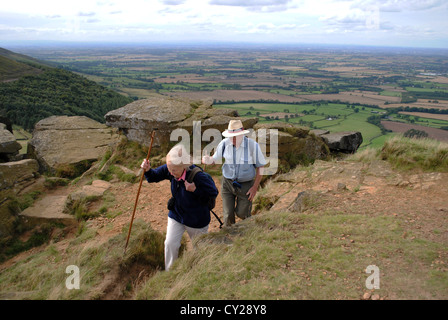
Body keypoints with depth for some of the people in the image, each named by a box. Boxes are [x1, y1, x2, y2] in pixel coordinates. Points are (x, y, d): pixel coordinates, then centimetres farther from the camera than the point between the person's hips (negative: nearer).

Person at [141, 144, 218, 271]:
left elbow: (213, 193, -19)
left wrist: (195, 190, -33)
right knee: (170, 243, 0)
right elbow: (154, 177, 0)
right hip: (176, 214, 4)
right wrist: (148, 170, -23)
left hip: (196, 219, -4)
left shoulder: (198, 176, -32)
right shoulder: (169, 170, -17)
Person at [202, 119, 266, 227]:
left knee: (242, 214, 8)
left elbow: (261, 166, -9)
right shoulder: (225, 143, -14)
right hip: (228, 182, 2)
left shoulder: (252, 145, -21)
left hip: (245, 185, -1)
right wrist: (208, 160, -27)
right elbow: (214, 159, -1)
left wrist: (255, 187, -9)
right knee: (228, 214, 3)